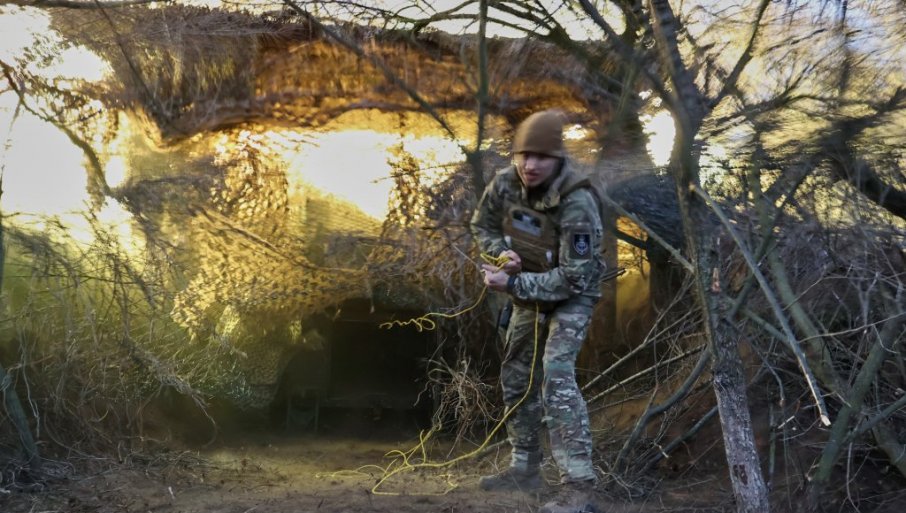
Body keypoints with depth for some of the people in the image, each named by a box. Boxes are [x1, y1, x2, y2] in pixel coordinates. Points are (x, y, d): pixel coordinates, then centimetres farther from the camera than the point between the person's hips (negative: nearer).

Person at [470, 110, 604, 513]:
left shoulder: (576, 204, -32)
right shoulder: (505, 183, -15)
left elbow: (573, 278, -33)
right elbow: (482, 225, 4)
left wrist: (512, 284, -34)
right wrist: (501, 252, -16)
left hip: (571, 296, -7)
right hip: (528, 291, 7)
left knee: (556, 378, -24)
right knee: (516, 376, 15)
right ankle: (525, 466, 32)